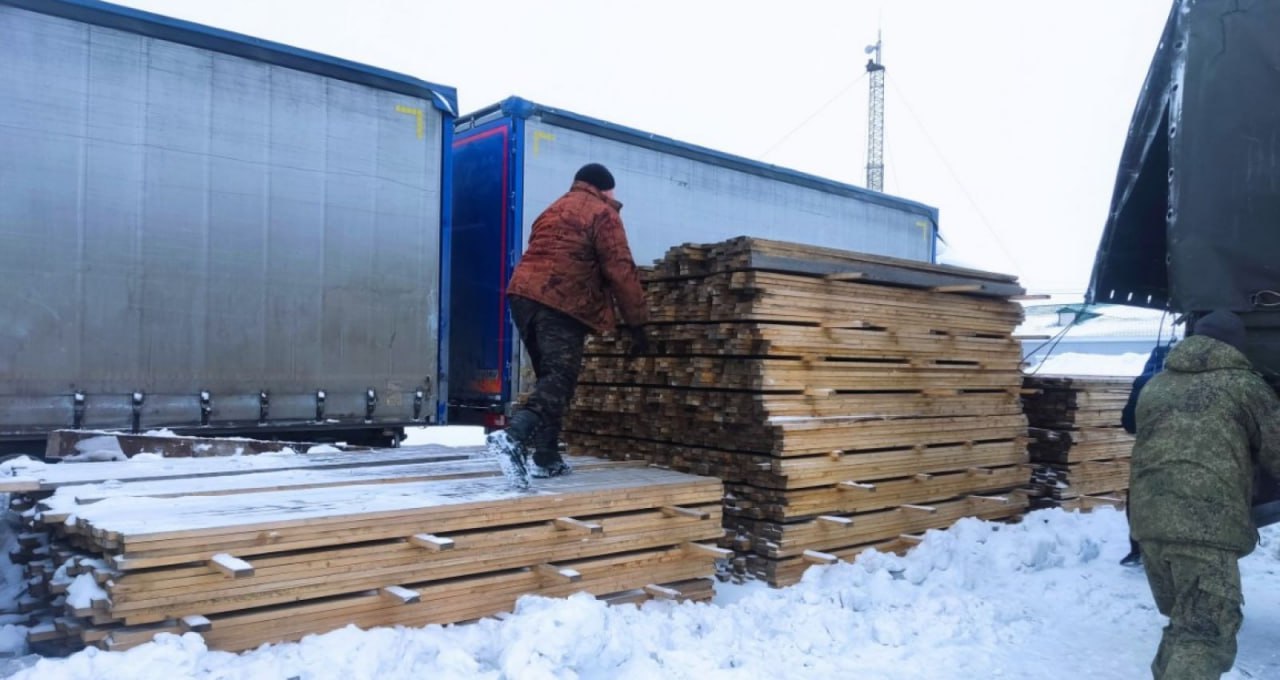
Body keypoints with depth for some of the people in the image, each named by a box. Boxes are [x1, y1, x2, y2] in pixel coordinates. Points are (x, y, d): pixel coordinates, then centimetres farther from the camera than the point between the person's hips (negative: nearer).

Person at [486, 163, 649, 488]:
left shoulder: (553, 210, 28)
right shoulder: (602, 213, 3)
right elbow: (620, 270, -5)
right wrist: (636, 323, -2)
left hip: (524, 295, 8)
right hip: (561, 304, -8)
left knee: (549, 376, 16)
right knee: (559, 380, -12)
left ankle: (546, 458, 15)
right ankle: (513, 436, -34)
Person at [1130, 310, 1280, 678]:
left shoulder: (1155, 385, 21)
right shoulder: (1242, 383, 6)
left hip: (1148, 520, 6)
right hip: (1206, 524, -6)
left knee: (1183, 626, 22)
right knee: (1206, 635, -7)